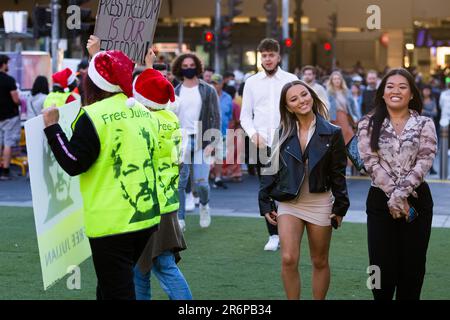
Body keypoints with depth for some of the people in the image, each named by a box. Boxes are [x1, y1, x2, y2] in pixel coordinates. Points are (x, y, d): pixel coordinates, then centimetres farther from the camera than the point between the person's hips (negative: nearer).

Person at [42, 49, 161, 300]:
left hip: (112, 222, -7)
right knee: (109, 287, 20)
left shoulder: (93, 116, -14)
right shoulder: (144, 113, 7)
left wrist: (52, 127, -7)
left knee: (117, 292, -2)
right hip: (147, 218, 7)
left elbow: (73, 164, -15)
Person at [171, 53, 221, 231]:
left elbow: (216, 118, 1)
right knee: (179, 183, -1)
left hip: (201, 142, -2)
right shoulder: (175, 93, 10)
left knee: (201, 181, -10)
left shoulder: (208, 91, 4)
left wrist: (212, 143, -9)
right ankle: (180, 219, 8)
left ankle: (204, 205, 21)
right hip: (181, 141, 2)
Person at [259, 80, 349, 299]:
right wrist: (266, 204, 1)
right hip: (289, 203, 1)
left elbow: (338, 174, -1)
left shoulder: (332, 133, -2)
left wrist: (340, 207, -4)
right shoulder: (283, 134, 2)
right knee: (288, 259, -10)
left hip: (320, 203, -1)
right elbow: (271, 170, 6)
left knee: (320, 262, 10)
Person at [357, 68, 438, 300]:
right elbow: (370, 162, -7)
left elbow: (424, 162, -8)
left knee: (412, 264, 5)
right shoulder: (368, 125, 3)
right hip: (380, 200, 0)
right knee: (382, 264, 0)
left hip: (416, 199, 0)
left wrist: (401, 193, -20)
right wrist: (392, 194, -17)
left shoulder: (425, 124, 3)